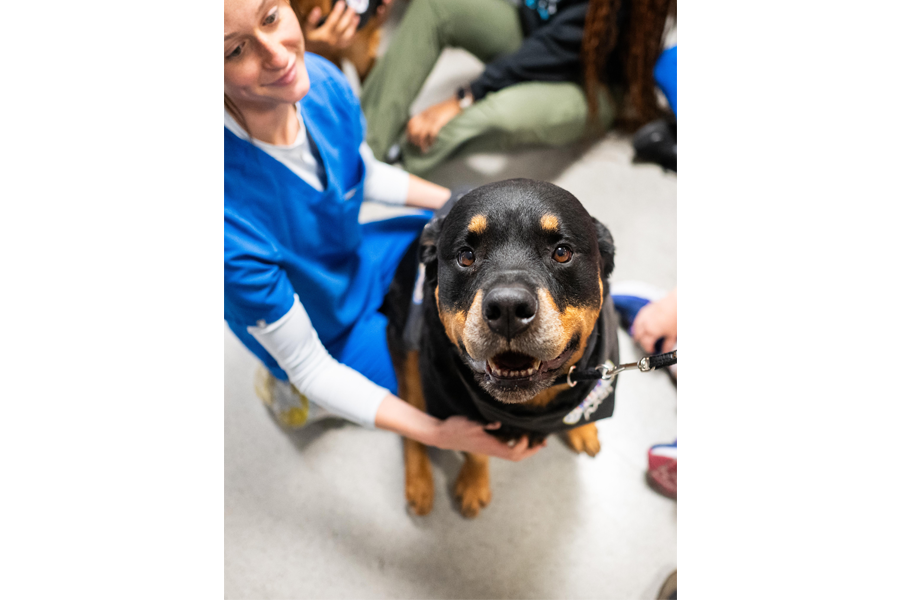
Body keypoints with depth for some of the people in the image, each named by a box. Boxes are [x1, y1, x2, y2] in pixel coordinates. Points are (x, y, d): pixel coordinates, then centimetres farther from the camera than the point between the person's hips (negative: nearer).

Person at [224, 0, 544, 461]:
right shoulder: (235, 215, -41)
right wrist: (436, 434, -34)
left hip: (358, 256, 6)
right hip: (329, 332, -5)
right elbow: (308, 368, -28)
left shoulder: (321, 78, -22)